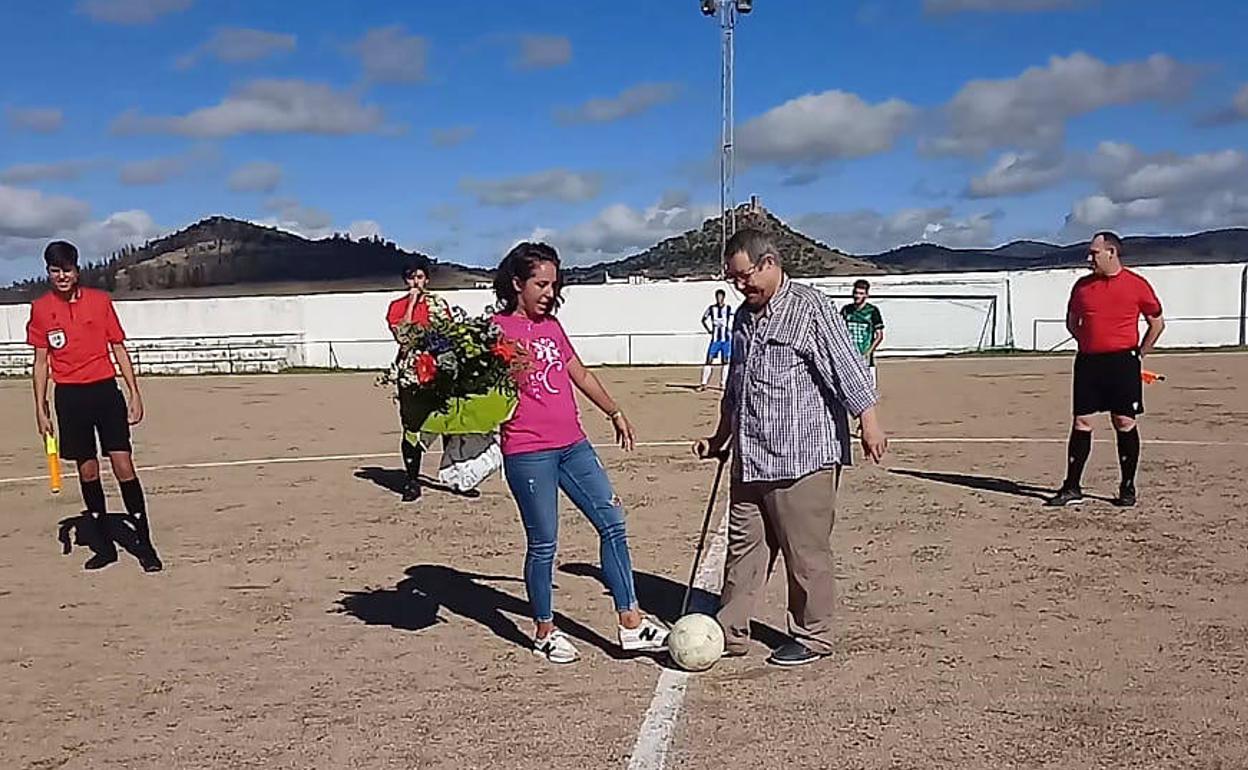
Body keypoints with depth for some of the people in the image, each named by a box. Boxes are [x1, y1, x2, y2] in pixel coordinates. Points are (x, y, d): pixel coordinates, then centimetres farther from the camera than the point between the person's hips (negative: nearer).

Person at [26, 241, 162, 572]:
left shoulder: (100, 300, 2)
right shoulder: (40, 308, 5)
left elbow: (119, 349, 5)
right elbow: (40, 361, 8)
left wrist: (135, 393, 0)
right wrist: (40, 409, 4)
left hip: (105, 390, -1)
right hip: (69, 397, 1)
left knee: (123, 464, -6)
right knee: (87, 470, 7)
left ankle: (144, 544, 0)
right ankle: (104, 546, 18)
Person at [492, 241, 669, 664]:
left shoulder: (551, 326, 14)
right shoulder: (499, 328, -7)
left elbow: (581, 375, 24)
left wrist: (615, 413, 30)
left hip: (573, 445, 7)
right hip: (528, 452, -7)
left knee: (612, 522, 3)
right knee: (543, 543, 2)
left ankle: (631, 623, 9)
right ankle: (545, 631, 21)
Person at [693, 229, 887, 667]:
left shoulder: (810, 307, -7)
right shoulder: (743, 317, 17)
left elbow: (847, 368, -14)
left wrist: (869, 425, -23)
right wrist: (720, 439, 30)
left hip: (802, 457, -7)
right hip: (748, 461, 7)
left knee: (806, 552, 3)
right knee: (743, 546, 12)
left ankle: (813, 637, 17)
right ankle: (728, 633, 21)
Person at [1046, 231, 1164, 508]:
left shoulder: (1137, 285, 0)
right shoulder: (1082, 285, 8)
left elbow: (1157, 323, 8)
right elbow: (1072, 323, 21)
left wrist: (1139, 355, 5)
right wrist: (1090, 344, 11)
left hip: (1123, 363, -3)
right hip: (1088, 362, 3)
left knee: (1125, 423, 0)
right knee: (1081, 423, 2)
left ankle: (1128, 488, 12)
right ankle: (1072, 488, 7)